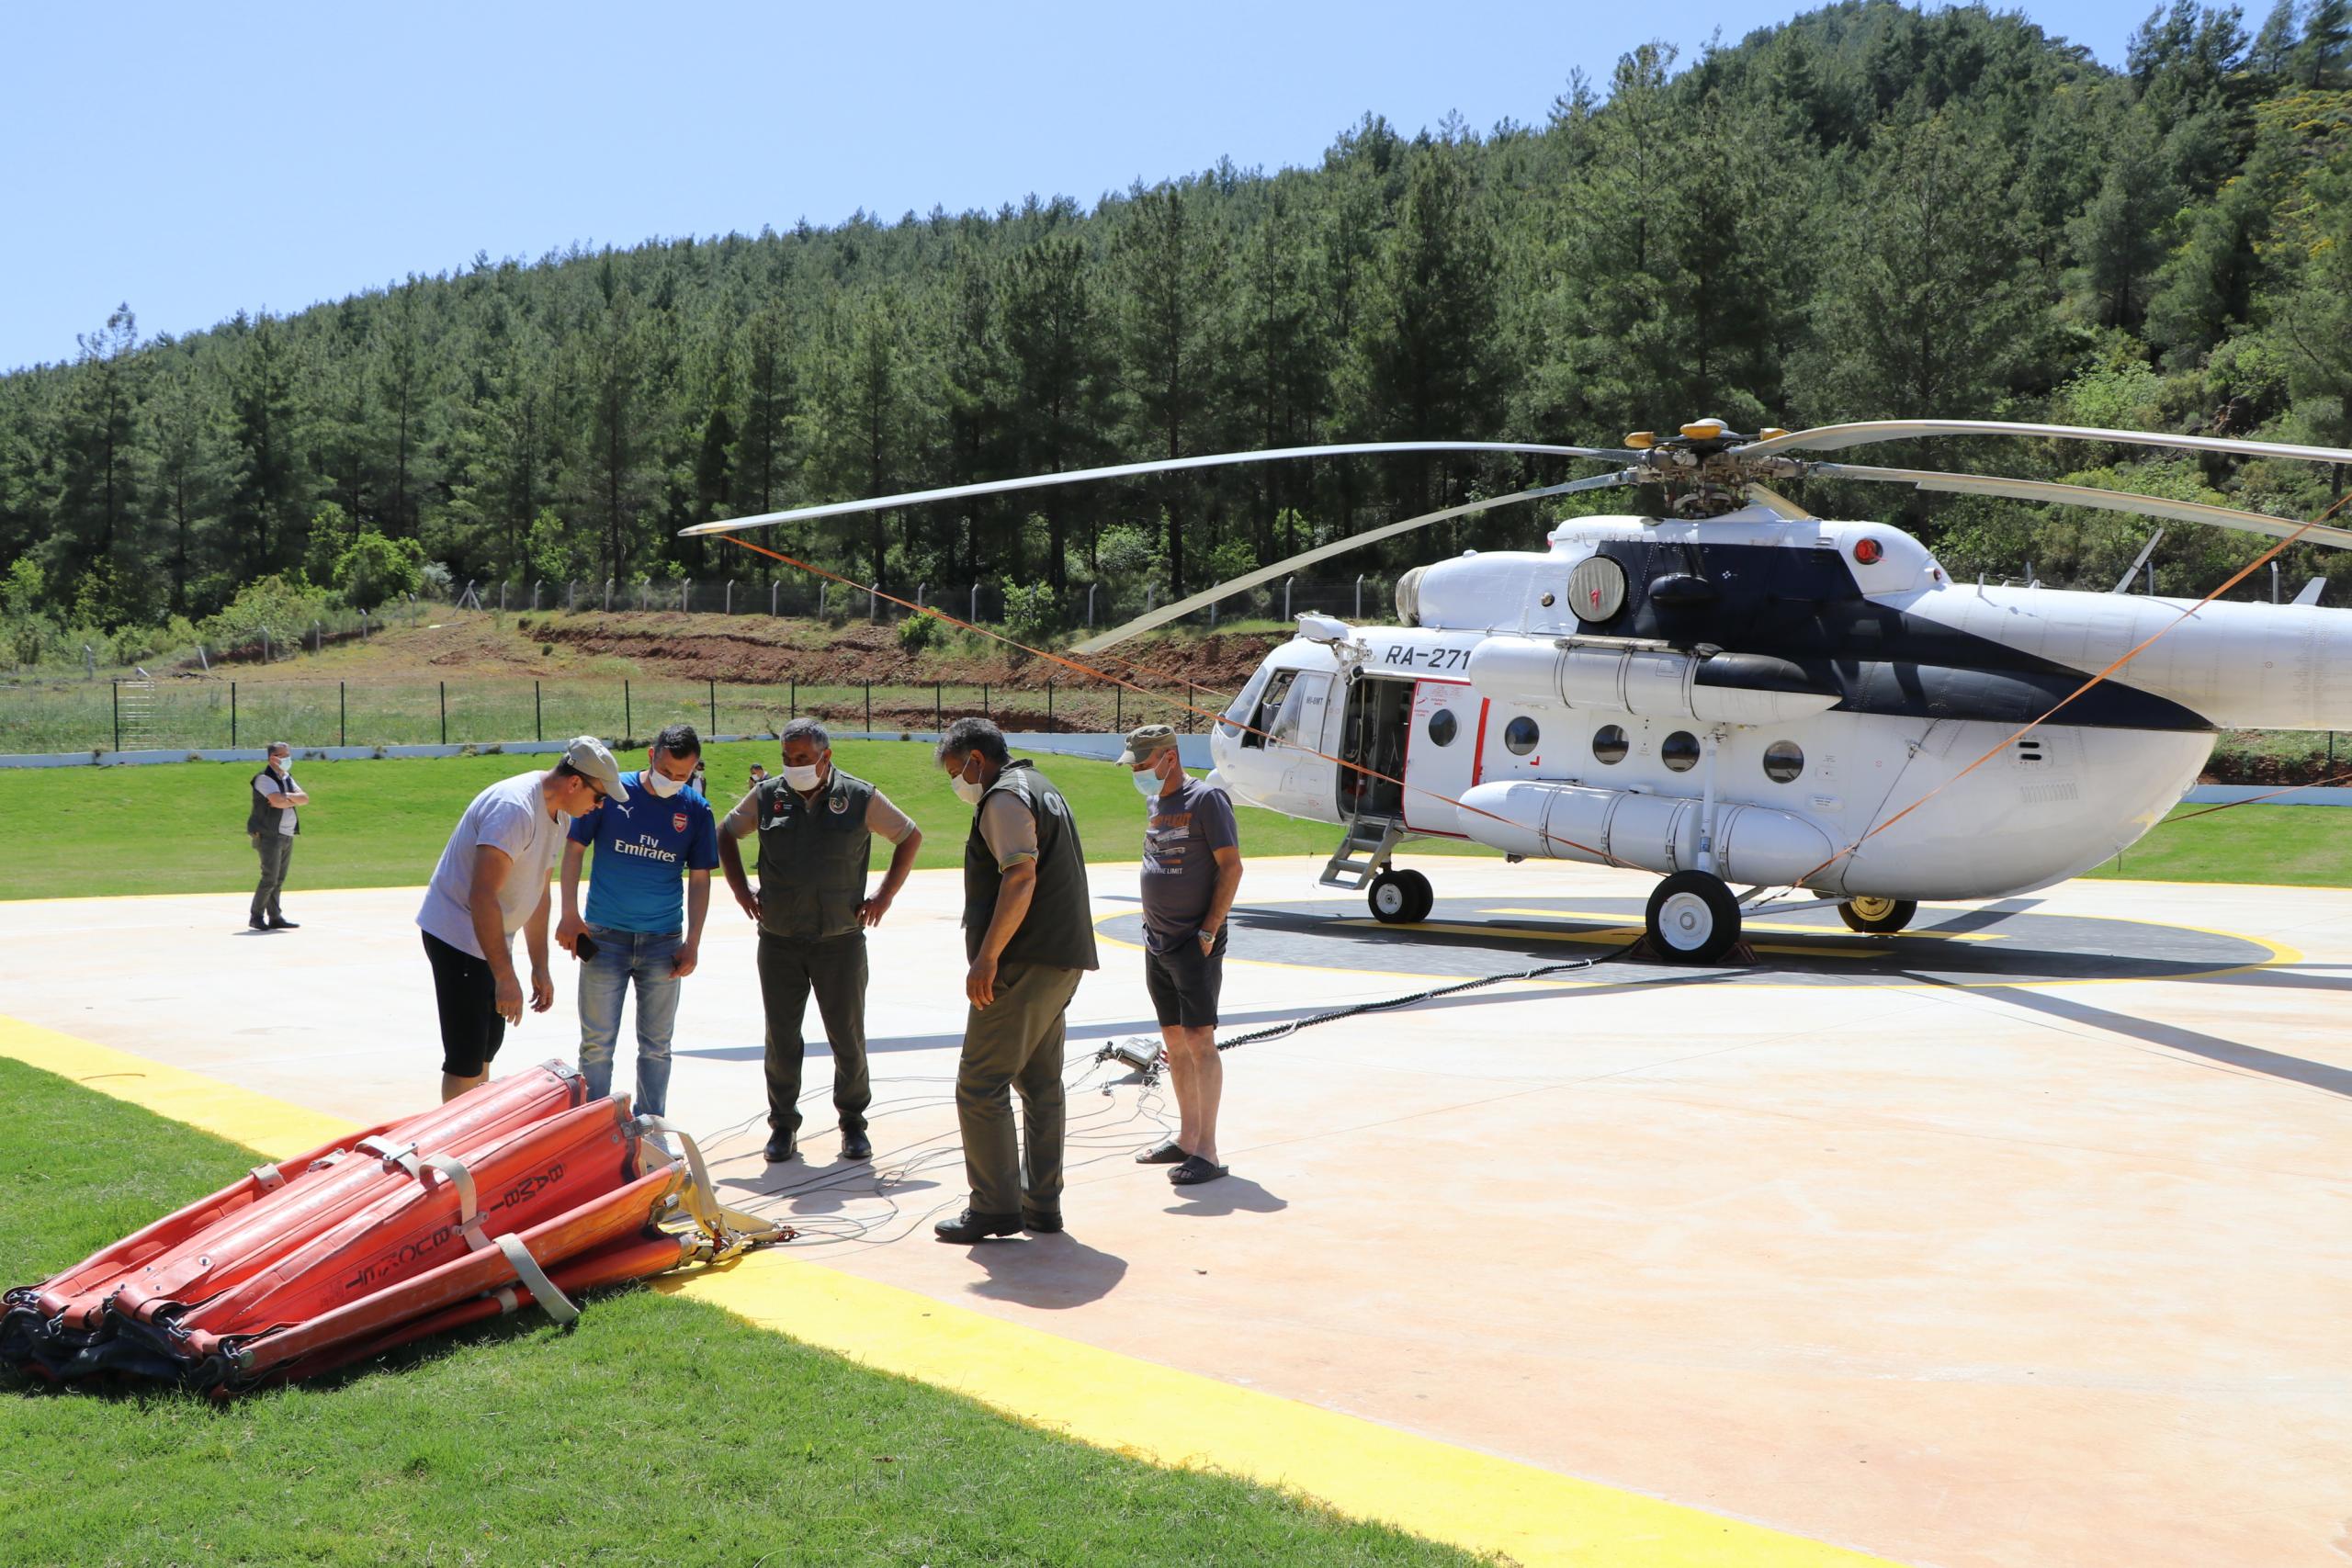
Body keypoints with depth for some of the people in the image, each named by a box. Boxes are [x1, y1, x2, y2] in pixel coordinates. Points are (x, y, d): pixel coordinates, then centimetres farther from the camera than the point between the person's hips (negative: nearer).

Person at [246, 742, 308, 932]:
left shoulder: (287, 778, 16)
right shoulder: (264, 778, -10)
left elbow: (305, 799, 4)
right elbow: (278, 801, -26)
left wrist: (287, 797, -14)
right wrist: (294, 800, -8)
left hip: (287, 836, 8)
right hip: (269, 836, -8)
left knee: (279, 879, 9)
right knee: (270, 878, -9)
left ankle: (275, 917, 13)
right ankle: (256, 917, 0)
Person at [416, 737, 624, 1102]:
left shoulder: (559, 816, 6)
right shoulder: (514, 808, -26)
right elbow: (482, 896, -31)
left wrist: (539, 968, 17)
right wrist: (505, 977, -31)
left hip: (489, 940, 10)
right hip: (457, 933, -10)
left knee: (487, 1047, 17)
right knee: (467, 1058, -10)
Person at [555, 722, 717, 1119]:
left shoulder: (696, 810, 0)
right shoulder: (610, 792, -5)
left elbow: (699, 880, 5)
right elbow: (574, 849, 1)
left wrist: (693, 944, 1)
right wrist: (569, 915, -6)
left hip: (663, 944, 2)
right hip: (604, 938, -2)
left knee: (656, 1045, 9)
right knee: (597, 1043, 1)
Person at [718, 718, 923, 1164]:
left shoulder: (860, 798, -1)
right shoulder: (766, 796, 3)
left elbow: (910, 837, 9)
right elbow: (726, 835, 18)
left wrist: (885, 895, 2)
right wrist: (740, 888, 7)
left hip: (840, 939, -1)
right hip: (779, 940, 1)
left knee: (848, 1036, 3)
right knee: (781, 1038, 5)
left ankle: (853, 1123, 18)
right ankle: (783, 1124, 19)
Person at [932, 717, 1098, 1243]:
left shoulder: (1005, 798, -10)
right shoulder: (1041, 787, 22)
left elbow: (1020, 878, -23)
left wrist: (986, 958, -25)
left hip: (1024, 964, -10)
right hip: (1063, 961, 10)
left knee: (980, 1086, -5)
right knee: (1041, 1083, 14)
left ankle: (995, 1207, -3)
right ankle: (1042, 1203, 18)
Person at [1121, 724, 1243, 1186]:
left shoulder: (1206, 798, -10)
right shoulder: (1155, 803, 14)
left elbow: (1231, 867, -13)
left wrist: (1209, 931, -16)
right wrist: (1151, 923, 14)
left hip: (1195, 944, -8)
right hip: (1157, 941, 8)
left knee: (1199, 1039, -10)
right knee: (1174, 1040, 12)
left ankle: (1207, 1152, -9)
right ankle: (1186, 1138, 21)